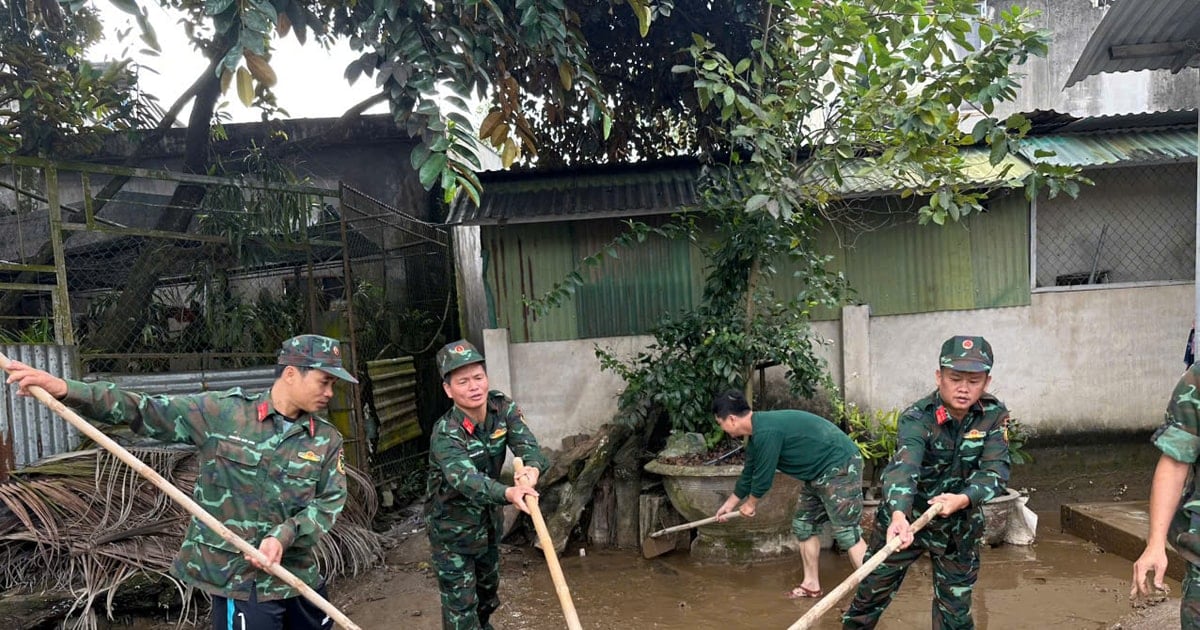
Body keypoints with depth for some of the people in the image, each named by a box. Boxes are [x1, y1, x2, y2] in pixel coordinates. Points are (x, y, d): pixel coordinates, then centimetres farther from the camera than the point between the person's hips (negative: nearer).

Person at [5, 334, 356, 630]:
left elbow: (331, 500, -4)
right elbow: (145, 412, -5)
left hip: (299, 575, 4)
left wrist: (284, 535, -20)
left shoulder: (327, 440, 0)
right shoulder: (220, 412, -7)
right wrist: (66, 390, -13)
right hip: (239, 577, -4)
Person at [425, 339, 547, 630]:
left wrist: (532, 467, -49)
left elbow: (527, 445, -24)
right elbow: (466, 479, -45)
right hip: (452, 529, -6)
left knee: (488, 592, 26)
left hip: (489, 521, 6)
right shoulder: (445, 434, -30)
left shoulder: (503, 408, -13)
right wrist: (508, 493, -64)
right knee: (461, 606, -1)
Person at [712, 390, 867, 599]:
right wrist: (729, 504, 31)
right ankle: (811, 585, 22)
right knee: (804, 525, 13)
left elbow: (763, 475, -16)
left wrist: (750, 504, 3)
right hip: (820, 472, 10)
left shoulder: (766, 432, -25)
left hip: (841, 466, -10)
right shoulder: (758, 432, 8)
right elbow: (749, 472, 21)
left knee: (846, 532, -12)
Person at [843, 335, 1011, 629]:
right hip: (906, 518, -2)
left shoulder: (995, 415, -11)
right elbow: (903, 467, -39)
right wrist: (898, 514, -57)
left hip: (960, 526, 3)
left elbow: (996, 471, -18)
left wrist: (963, 499, -38)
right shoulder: (917, 418, -23)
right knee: (870, 595, 7)